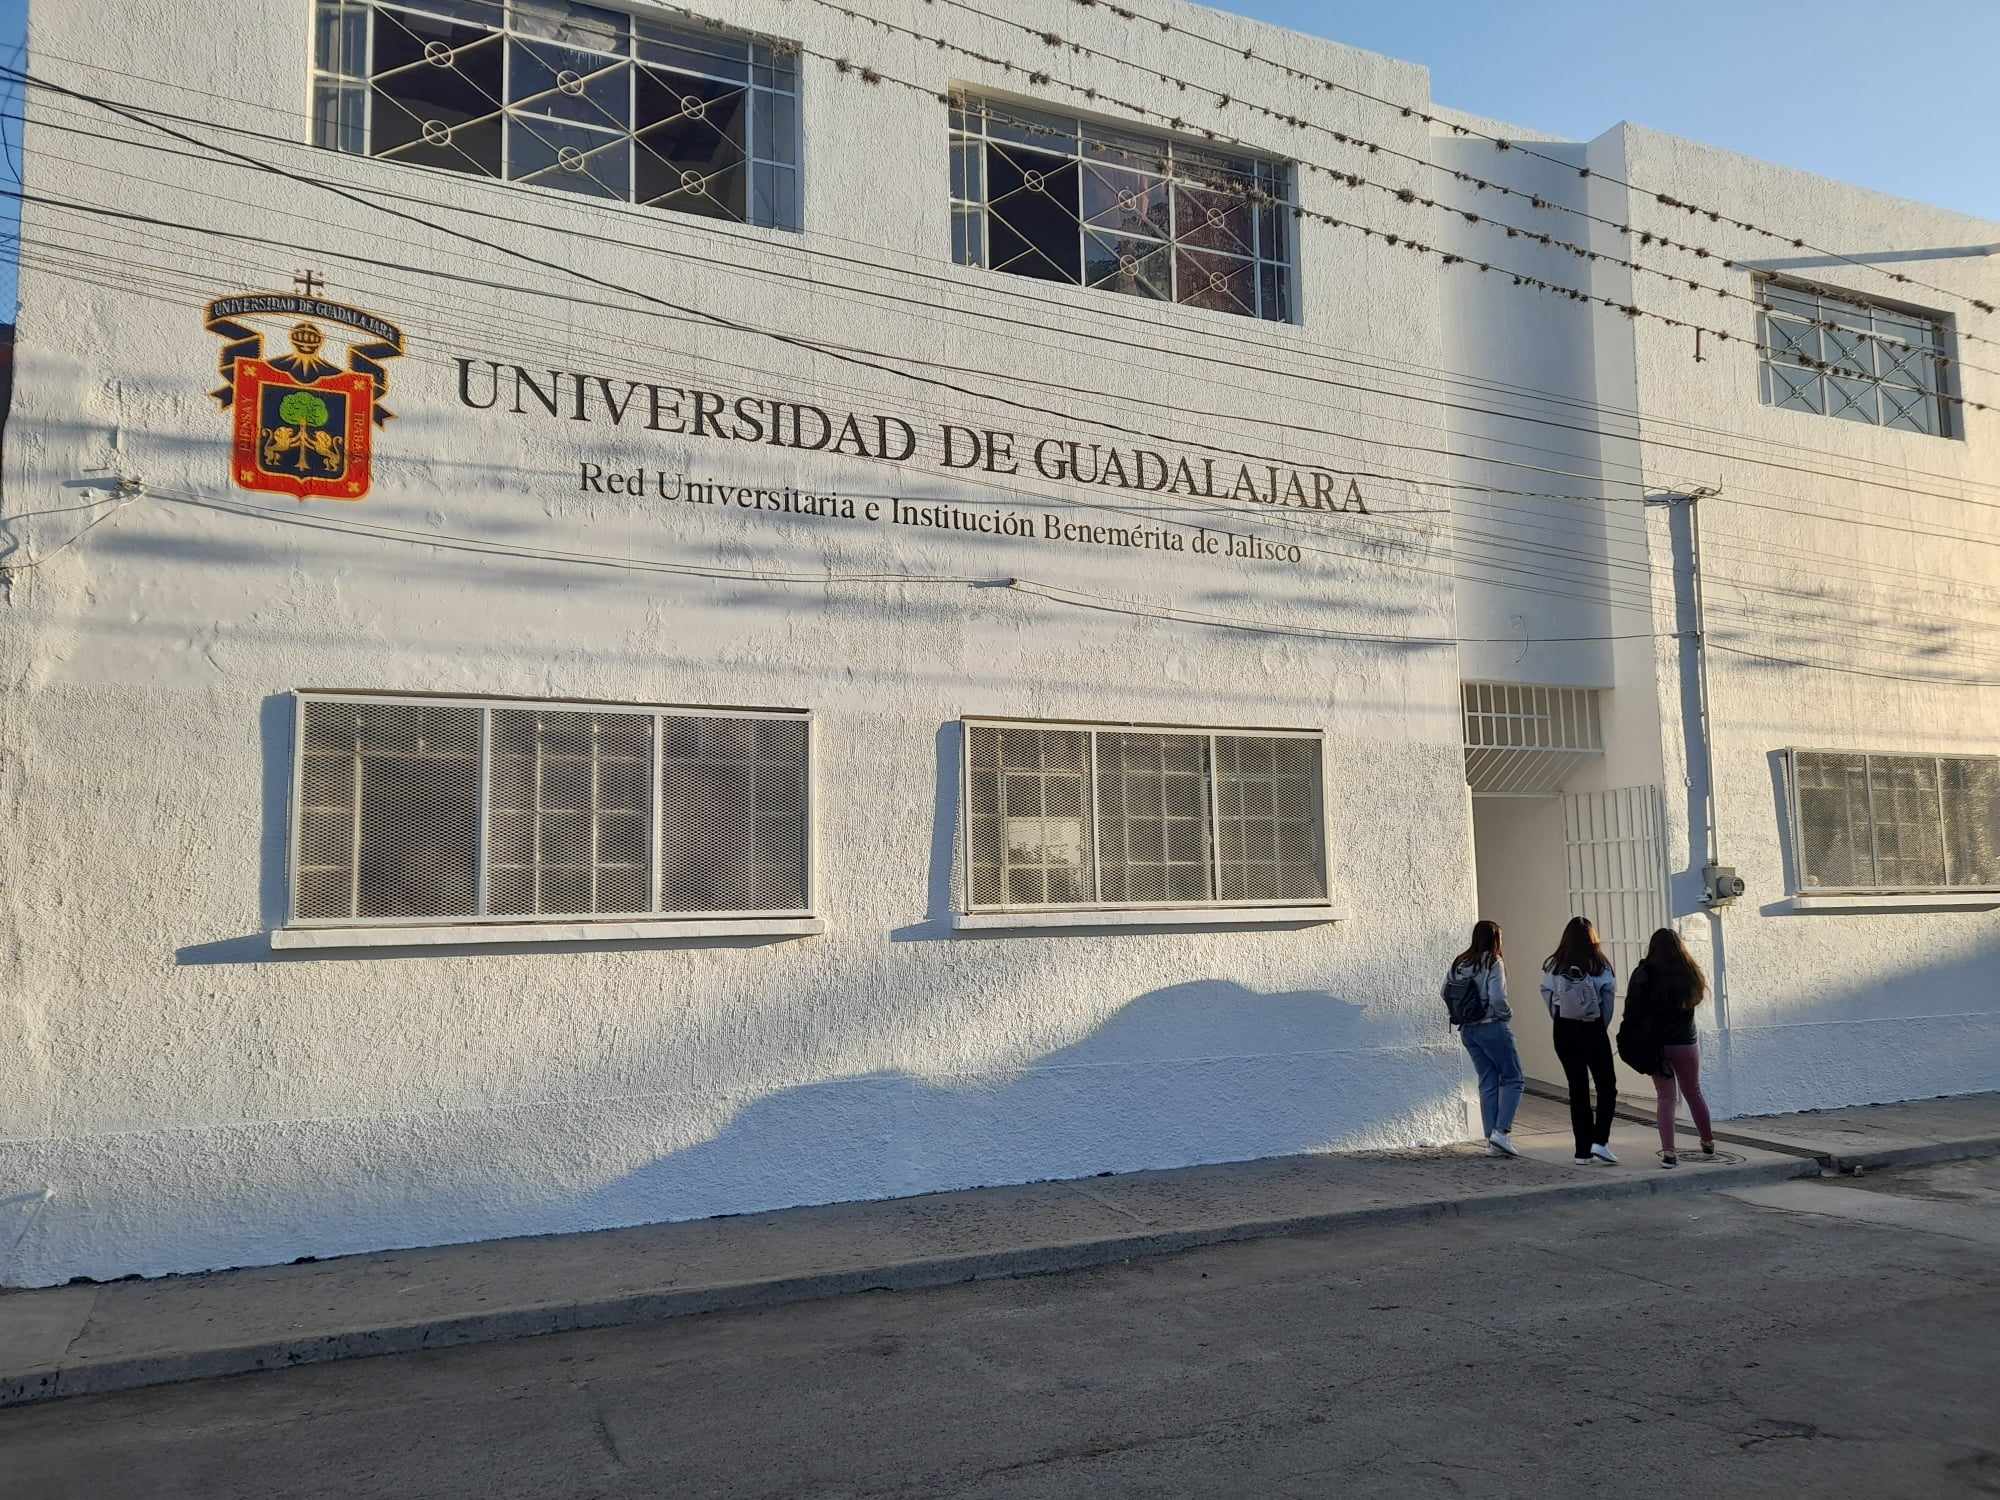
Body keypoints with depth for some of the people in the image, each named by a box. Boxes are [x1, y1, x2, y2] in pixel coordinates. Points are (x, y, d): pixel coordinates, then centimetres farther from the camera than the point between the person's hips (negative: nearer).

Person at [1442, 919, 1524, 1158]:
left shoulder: (1458, 964, 6)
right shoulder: (1493, 963, -13)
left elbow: (1444, 993, 9)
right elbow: (1497, 998, -21)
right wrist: (1506, 1015, -4)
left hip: (1467, 1030, 6)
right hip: (1492, 1028, -6)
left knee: (1488, 1083, 13)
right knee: (1513, 1079, 5)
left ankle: (1491, 1138, 12)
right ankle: (1501, 1131, -7)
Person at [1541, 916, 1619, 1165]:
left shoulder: (1553, 966, -3)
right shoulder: (1600, 965, -6)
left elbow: (1547, 996, -3)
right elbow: (1609, 998, -5)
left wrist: (1561, 1023, 8)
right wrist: (1602, 1027, 8)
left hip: (1564, 1031, 2)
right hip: (1594, 1030, -2)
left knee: (1577, 1089, 10)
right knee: (1606, 1086, 11)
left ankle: (1583, 1150, 11)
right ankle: (1600, 1142, -3)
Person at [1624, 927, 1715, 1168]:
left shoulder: (1644, 973, -10)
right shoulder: (1689, 972, -4)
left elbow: (1632, 1009, -12)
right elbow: (1698, 997, 9)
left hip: (1655, 1043, -2)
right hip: (1686, 1042, 2)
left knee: (1666, 1098, 5)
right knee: (1694, 1093, 21)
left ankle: (1668, 1152, -5)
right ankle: (1708, 1143, 36)